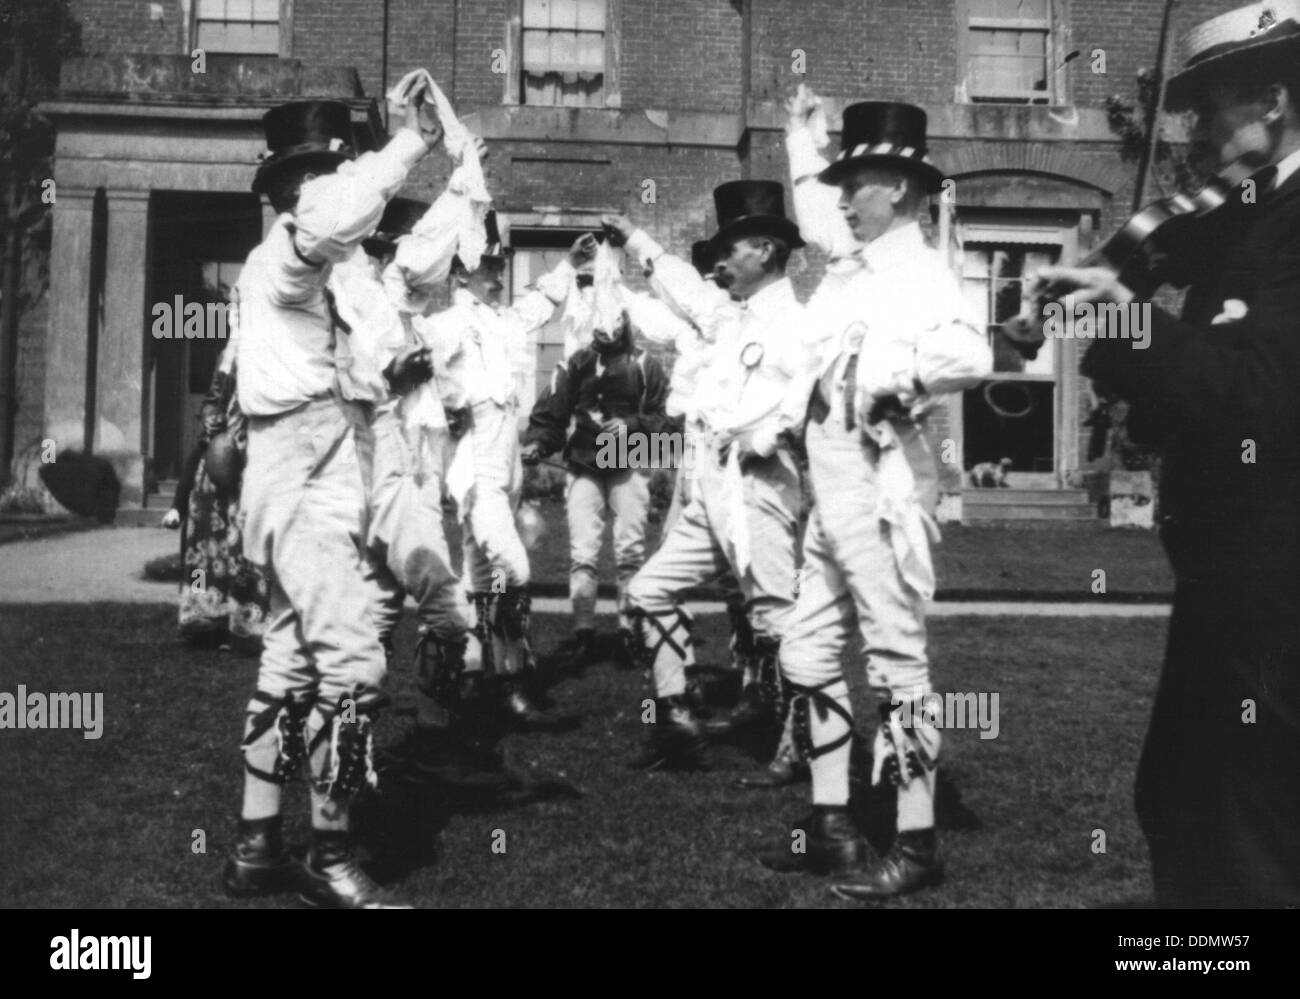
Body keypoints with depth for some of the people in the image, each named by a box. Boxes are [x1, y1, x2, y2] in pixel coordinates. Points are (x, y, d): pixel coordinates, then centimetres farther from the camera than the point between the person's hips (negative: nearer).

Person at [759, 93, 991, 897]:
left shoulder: (922, 273, -10)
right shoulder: (856, 271, 14)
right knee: (810, 654, 12)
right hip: (832, 489, 9)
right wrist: (801, 136, 40)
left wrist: (892, 379, -18)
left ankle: (917, 845, 4)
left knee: (896, 660, -4)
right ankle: (833, 825, 21)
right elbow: (817, 215, 37)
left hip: (882, 487, -9)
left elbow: (973, 356, -29)